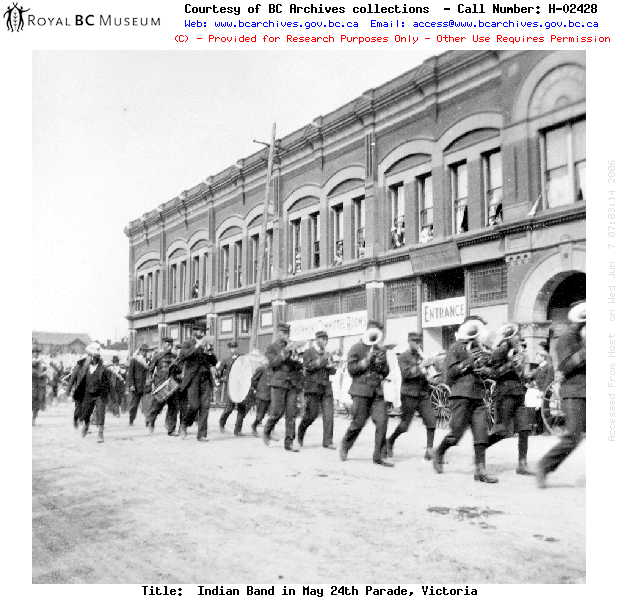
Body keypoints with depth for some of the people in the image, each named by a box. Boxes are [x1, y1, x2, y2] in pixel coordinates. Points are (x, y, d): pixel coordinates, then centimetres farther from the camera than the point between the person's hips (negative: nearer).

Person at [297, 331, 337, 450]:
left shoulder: (327, 354, 19)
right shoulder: (309, 352, 3)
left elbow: (333, 371, 17)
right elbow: (308, 366, -12)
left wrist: (330, 364, -4)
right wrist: (322, 360, -15)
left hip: (326, 388, 5)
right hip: (313, 387, -5)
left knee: (329, 415, -5)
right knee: (311, 414, -4)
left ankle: (328, 441, -1)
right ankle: (300, 434, 21)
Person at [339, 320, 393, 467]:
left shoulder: (380, 351, 16)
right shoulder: (357, 348, 1)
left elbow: (386, 373, 18)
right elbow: (351, 368, -6)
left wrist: (382, 364, -3)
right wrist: (366, 361, -15)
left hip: (377, 390, 4)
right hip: (361, 390, -4)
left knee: (382, 421, -8)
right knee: (359, 422, -2)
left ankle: (380, 456, 0)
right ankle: (345, 446, 24)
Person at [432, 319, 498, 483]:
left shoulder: (478, 349, 17)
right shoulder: (455, 348, -3)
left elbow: (488, 368, 24)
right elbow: (449, 371, -9)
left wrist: (484, 370, 1)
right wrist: (468, 362, -17)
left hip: (478, 395, 6)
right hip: (461, 395, -6)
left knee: (481, 433, -1)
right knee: (457, 432, -4)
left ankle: (481, 470, 4)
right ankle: (439, 453, 24)